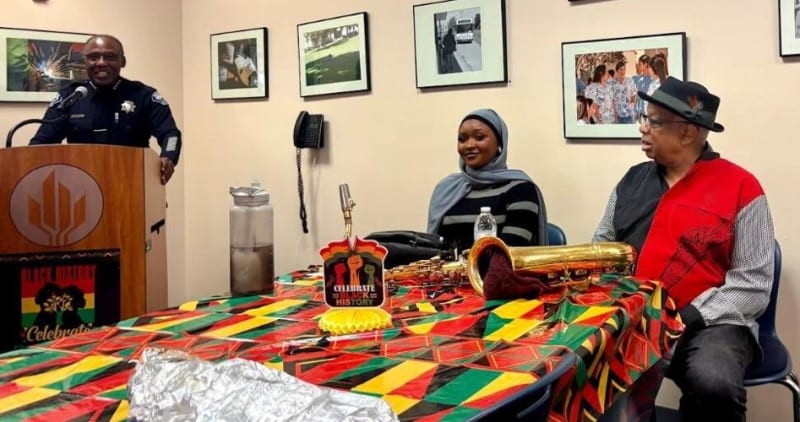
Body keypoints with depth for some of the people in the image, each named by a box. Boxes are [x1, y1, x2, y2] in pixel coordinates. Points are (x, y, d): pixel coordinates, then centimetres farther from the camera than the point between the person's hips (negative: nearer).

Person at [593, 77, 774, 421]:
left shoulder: (740, 187, -3)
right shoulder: (633, 180, 12)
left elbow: (753, 285, -6)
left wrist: (686, 319, -18)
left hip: (708, 323, -4)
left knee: (713, 386, -35)